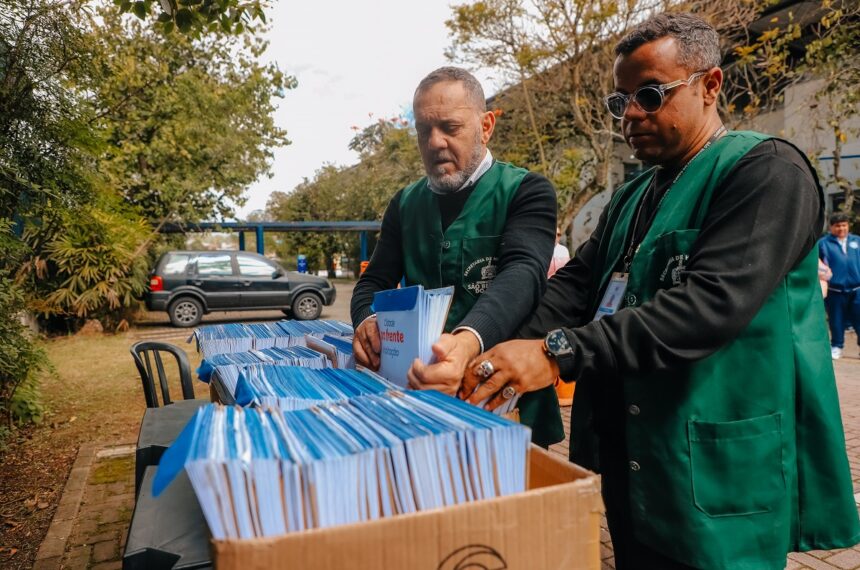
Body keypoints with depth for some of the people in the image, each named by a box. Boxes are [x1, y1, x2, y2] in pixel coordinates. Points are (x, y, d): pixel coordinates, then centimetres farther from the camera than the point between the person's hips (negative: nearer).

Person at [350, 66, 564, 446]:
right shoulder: (405, 203, 9)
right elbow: (374, 282, 8)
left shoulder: (526, 191, -7)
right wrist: (367, 321, -17)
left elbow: (523, 273, -24)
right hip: (419, 397, 4)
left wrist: (467, 342, -44)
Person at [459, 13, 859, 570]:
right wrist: (512, 358, -14)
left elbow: (711, 301, -27)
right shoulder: (634, 195, 14)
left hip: (719, 481, -7)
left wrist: (558, 353, -32)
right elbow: (577, 283, 4)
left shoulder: (767, 171, -12)